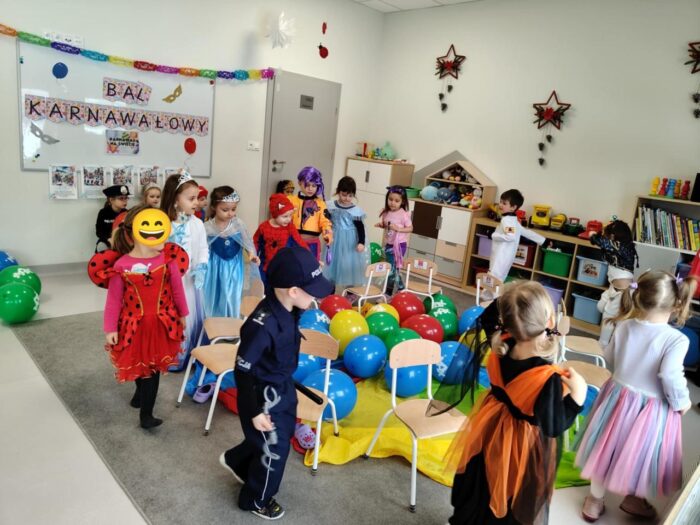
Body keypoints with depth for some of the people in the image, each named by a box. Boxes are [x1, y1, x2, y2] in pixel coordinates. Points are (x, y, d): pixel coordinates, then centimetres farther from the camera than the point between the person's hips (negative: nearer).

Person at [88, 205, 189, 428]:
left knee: (153, 366, 9)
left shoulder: (168, 259, -12)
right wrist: (110, 329, -5)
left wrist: (182, 315, 11)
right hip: (134, 324, -1)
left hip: (161, 323, 1)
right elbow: (114, 300, -9)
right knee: (138, 363, 19)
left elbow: (177, 290, 1)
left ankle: (146, 413, 25)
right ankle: (143, 391, 50)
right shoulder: (121, 265, -17)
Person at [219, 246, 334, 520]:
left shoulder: (288, 311, -9)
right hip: (264, 395, -8)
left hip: (283, 388, 9)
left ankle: (236, 461, 54)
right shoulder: (263, 325, -36)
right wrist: (255, 411, -18)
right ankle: (256, 500, 41)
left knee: (283, 434, 27)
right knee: (274, 449, 11)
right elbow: (243, 370, -26)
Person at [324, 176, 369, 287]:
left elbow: (360, 228, -7)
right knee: (332, 265, 11)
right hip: (334, 241, 2)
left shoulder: (356, 210, -9)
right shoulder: (330, 206, -2)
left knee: (349, 267, 4)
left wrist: (361, 242, -17)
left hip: (350, 243, -2)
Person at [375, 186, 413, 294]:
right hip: (389, 244, 7)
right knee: (390, 269, 13)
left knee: (392, 269, -5)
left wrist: (398, 229, -25)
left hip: (399, 245, -6)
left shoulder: (403, 214, -15)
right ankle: (400, 289, 27)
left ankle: (388, 292, 9)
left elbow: (410, 228, -11)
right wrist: (381, 225, -7)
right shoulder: (386, 212, 2)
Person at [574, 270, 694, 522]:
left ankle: (595, 500, 34)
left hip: (618, 395, 4)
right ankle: (632, 498, 43)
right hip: (653, 407, -4)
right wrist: (681, 402, -8)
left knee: (608, 449, 19)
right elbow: (670, 376, -27)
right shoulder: (677, 339, -21)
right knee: (641, 454, 20)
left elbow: (609, 358, 5)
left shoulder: (624, 327, -7)